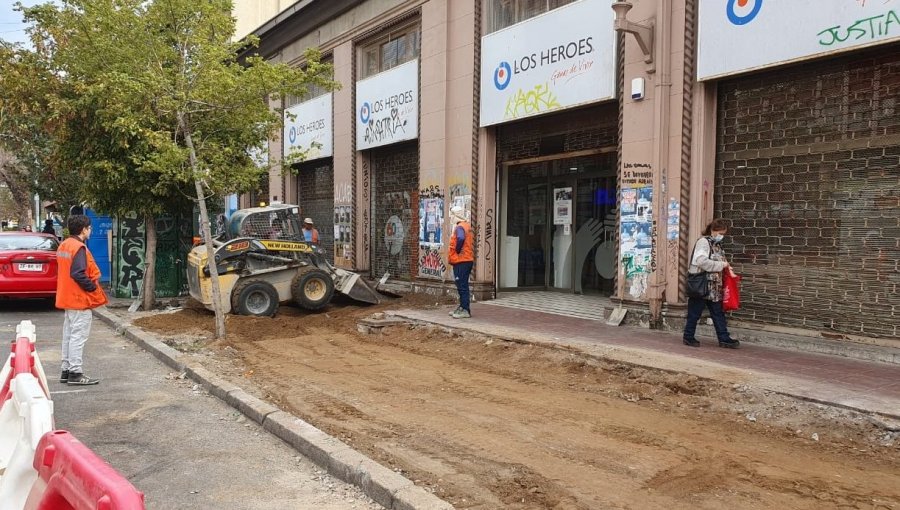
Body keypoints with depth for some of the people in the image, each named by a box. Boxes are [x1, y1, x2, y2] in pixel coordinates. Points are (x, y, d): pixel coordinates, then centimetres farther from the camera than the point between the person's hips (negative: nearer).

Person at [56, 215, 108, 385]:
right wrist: (93, 288, -14)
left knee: (69, 335, 15)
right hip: (79, 299, -10)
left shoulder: (64, 245, 13)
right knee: (78, 336, -6)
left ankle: (66, 370, 21)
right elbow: (78, 274, -26)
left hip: (67, 298, 10)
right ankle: (75, 373, -3)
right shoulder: (79, 248, -18)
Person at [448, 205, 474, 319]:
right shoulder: (467, 225, 17)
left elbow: (461, 238, -34)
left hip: (461, 261, -10)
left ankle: (465, 310, -6)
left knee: (462, 286, -8)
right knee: (462, 285, 15)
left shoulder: (459, 227, -13)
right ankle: (462, 308, 23)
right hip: (468, 260, 10)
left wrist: (457, 251, -19)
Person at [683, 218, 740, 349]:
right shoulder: (703, 242, -10)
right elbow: (701, 261, -22)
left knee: (718, 312, 9)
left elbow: (718, 262, 20)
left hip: (714, 286, 8)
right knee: (695, 312, 2)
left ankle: (724, 338, 14)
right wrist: (721, 265, -17)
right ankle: (688, 337, 14)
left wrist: (726, 266, 0)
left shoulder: (717, 245, 15)